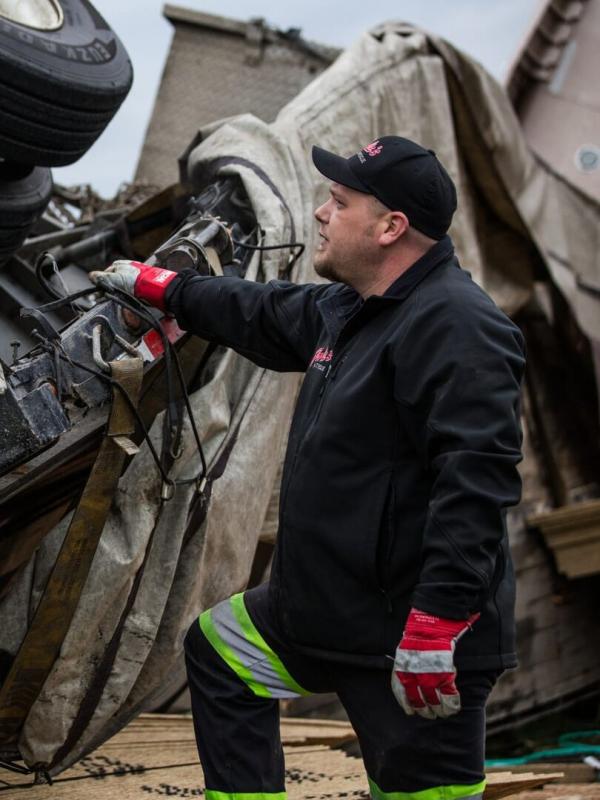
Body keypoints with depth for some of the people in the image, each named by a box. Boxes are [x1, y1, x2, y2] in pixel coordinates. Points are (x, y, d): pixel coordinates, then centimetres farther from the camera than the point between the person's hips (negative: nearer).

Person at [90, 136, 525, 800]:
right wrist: (159, 286, 39)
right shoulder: (348, 309, 12)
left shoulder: (456, 323, -20)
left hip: (414, 636, -10)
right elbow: (265, 316, 32)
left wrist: (436, 627, -32)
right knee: (217, 650, 26)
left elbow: (477, 477, -28)